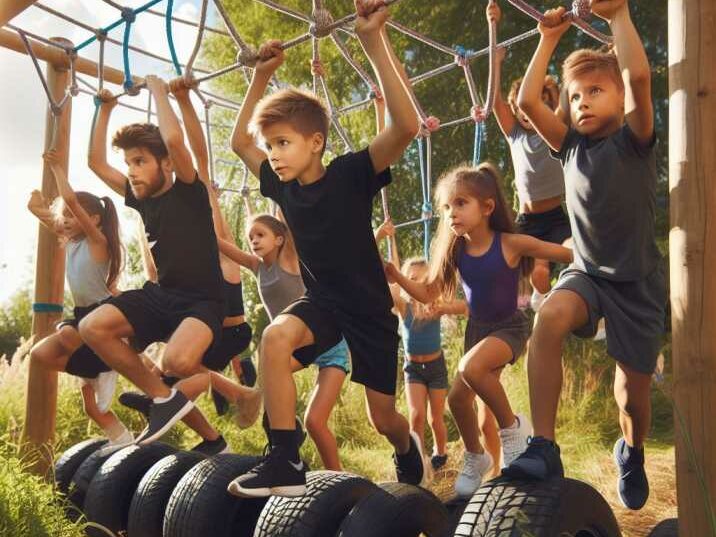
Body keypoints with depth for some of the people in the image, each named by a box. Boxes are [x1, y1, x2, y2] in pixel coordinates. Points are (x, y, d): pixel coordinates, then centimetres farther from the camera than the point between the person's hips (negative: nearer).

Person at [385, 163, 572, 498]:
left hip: (510, 326, -6)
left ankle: (512, 427, -7)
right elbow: (427, 294, -1)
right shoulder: (455, 251, -8)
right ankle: (475, 458, 31)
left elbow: (571, 255, -15)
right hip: (477, 328, 6)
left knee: (471, 368, -32)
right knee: (458, 397, 4)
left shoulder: (511, 243, -22)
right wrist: (396, 277, -15)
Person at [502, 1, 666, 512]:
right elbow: (527, 101, -7)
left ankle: (632, 455, 41)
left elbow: (639, 76, -26)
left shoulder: (634, 140, -8)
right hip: (587, 272, 2)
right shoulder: (573, 146, 3)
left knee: (633, 390, 4)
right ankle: (543, 449, -30)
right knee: (549, 318, -33)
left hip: (638, 281, -2)